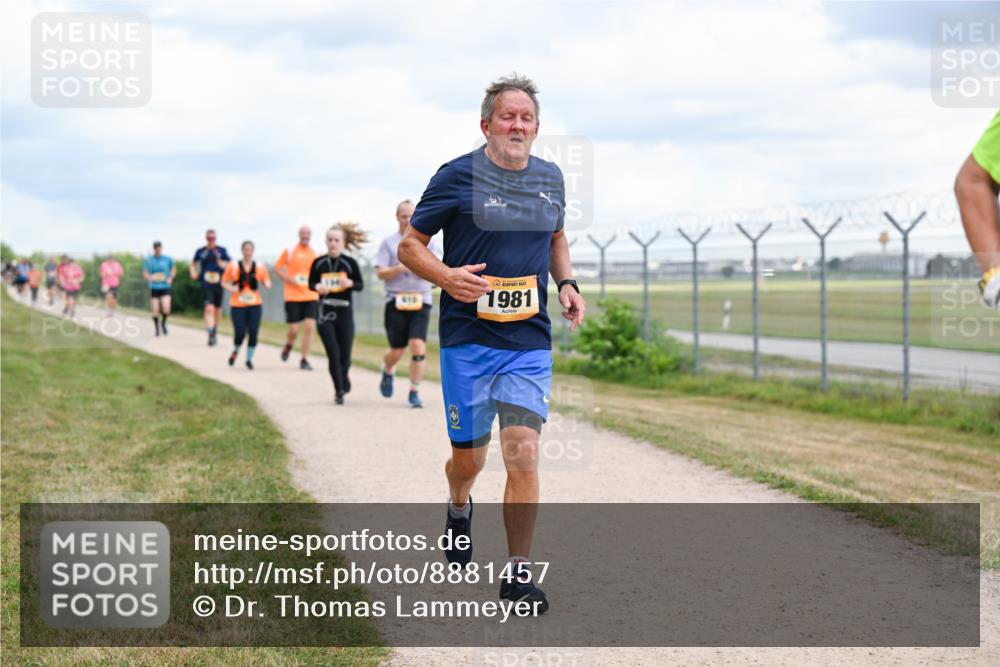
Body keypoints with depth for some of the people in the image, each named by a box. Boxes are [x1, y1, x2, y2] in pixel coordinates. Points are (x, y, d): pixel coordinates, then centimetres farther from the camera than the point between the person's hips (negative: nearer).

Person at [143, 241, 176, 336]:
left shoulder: (168, 259, 3)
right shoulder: (148, 260, 0)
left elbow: (174, 268, 22)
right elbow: (145, 275, 1)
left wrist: (170, 278, 8)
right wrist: (150, 277, -20)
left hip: (165, 287, 0)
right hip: (154, 288, 0)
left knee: (166, 309, -15)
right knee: (155, 310, -2)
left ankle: (163, 323, 14)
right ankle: (157, 328, 18)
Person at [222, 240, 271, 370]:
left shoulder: (260, 267, 5)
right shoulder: (233, 266, 2)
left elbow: (267, 283, 10)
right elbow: (224, 282, 8)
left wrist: (266, 284, -14)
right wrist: (231, 289, -13)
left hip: (255, 305, 1)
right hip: (237, 305, -1)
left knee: (253, 332, -7)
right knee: (240, 333, -9)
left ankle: (249, 359, 12)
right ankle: (235, 351, 25)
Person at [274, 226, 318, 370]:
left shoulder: (315, 253, 7)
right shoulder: (289, 251, 0)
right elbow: (277, 268, 5)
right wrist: (289, 279, -10)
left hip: (311, 296, 2)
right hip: (293, 297, -2)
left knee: (310, 326, -11)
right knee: (294, 330, -3)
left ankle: (305, 360, -2)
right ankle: (288, 345, 33)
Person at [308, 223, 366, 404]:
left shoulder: (349, 262, -2)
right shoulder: (319, 263, 1)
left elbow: (361, 285, 4)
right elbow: (311, 284, 11)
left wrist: (350, 283, -17)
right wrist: (318, 287, -11)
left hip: (345, 312, 0)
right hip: (325, 313, 0)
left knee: (345, 354, 2)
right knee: (333, 354, -8)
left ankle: (344, 377, 36)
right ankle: (339, 390, 7)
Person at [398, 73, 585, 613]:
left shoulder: (550, 178, 9)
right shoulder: (458, 176, -5)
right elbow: (409, 246, -2)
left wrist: (566, 284, 8)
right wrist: (447, 277, -21)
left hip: (530, 342, 3)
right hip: (467, 340, -2)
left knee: (523, 454, -10)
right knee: (469, 457, 6)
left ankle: (517, 574, 0)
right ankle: (459, 508, 43)